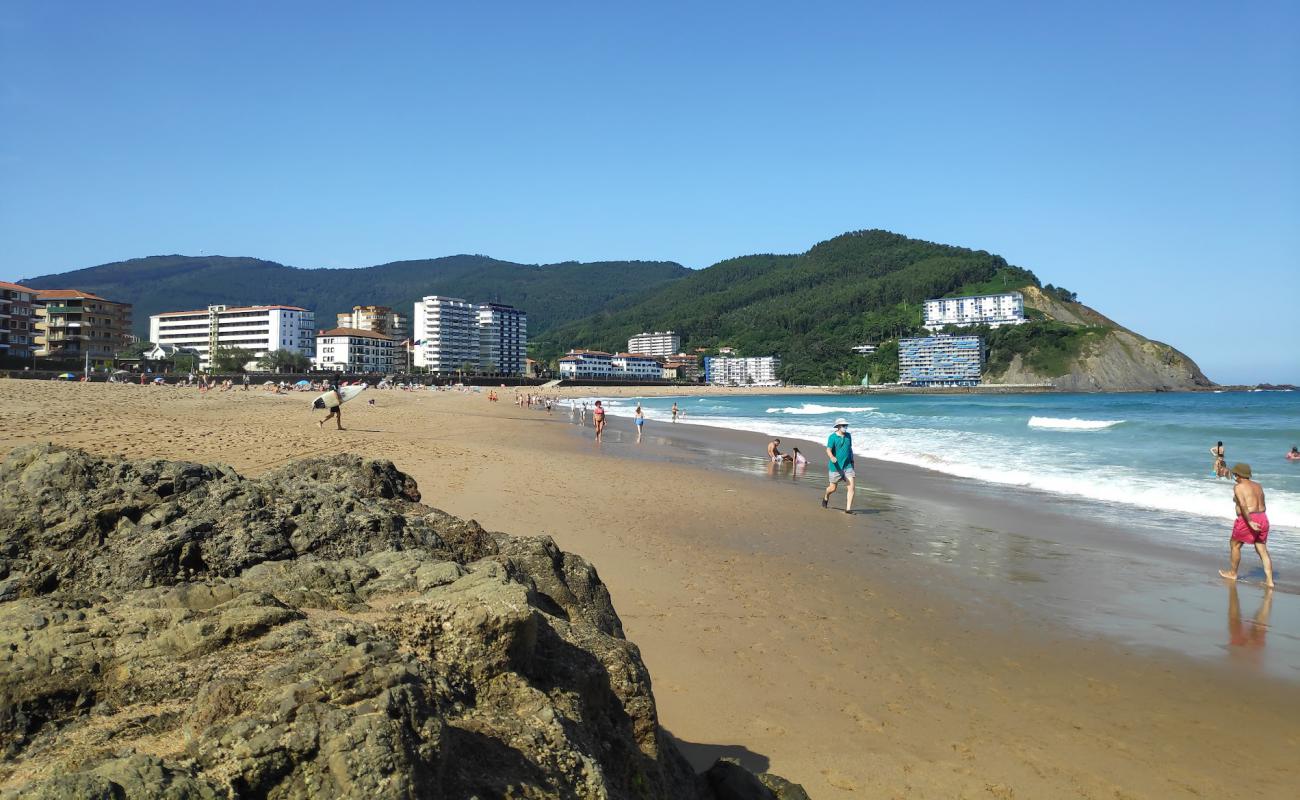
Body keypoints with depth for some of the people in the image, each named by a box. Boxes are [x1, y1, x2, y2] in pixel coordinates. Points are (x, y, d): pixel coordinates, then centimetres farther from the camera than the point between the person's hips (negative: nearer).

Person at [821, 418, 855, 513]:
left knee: (851, 487, -11)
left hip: (847, 466, 4)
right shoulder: (832, 437, -10)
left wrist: (852, 461, 23)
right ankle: (826, 498, 42)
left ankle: (848, 509, -8)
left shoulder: (848, 436, 7)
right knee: (832, 488, 8)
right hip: (835, 466, -4)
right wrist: (832, 457, -42)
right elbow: (828, 450, -21)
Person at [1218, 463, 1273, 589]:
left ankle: (1233, 573, 24)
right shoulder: (1258, 486, 15)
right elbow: (1263, 506, 16)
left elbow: (1243, 505, -21)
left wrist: (1249, 521, -26)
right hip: (1262, 518, 7)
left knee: (1235, 544, 13)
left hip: (1248, 519, -7)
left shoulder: (1238, 487, -8)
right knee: (1262, 550, 9)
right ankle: (1269, 580, 4)